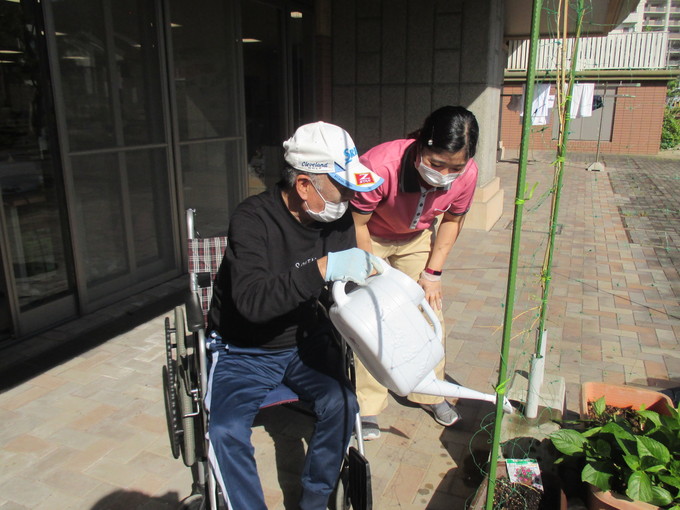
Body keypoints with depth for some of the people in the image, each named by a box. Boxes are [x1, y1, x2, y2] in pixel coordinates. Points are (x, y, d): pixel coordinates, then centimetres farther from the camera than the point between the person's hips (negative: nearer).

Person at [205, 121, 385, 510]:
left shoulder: (339, 218, -6)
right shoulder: (253, 220, -22)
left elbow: (345, 288, 6)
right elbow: (252, 301, -35)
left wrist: (370, 270, -16)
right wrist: (323, 267, -41)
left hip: (305, 342, 4)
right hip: (245, 351, -3)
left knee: (342, 403, -21)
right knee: (226, 430, -26)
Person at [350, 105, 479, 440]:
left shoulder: (467, 174, -25)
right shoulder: (381, 165, -39)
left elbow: (452, 220, -5)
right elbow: (356, 224, -25)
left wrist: (432, 273, -8)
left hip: (416, 239, 4)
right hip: (368, 238, -3)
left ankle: (429, 393, 26)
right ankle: (367, 406, 10)